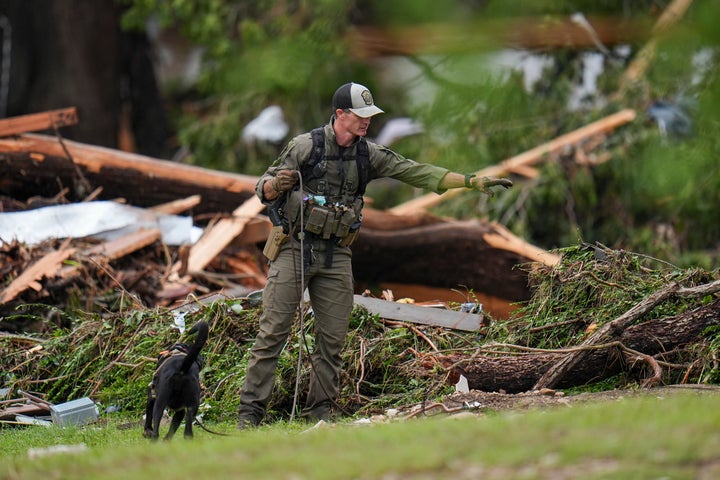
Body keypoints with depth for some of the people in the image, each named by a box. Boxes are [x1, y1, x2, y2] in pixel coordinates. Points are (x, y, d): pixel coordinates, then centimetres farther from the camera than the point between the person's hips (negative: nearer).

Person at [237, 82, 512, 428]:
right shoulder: (305, 146, -6)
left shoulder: (368, 154, 7)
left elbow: (415, 172, 3)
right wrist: (277, 184, -28)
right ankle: (250, 412, -4)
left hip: (336, 256, 5)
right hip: (294, 249, -5)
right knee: (272, 333, -5)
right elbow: (263, 191, -2)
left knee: (333, 339, 3)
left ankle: (319, 412, 11)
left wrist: (473, 182, -5)